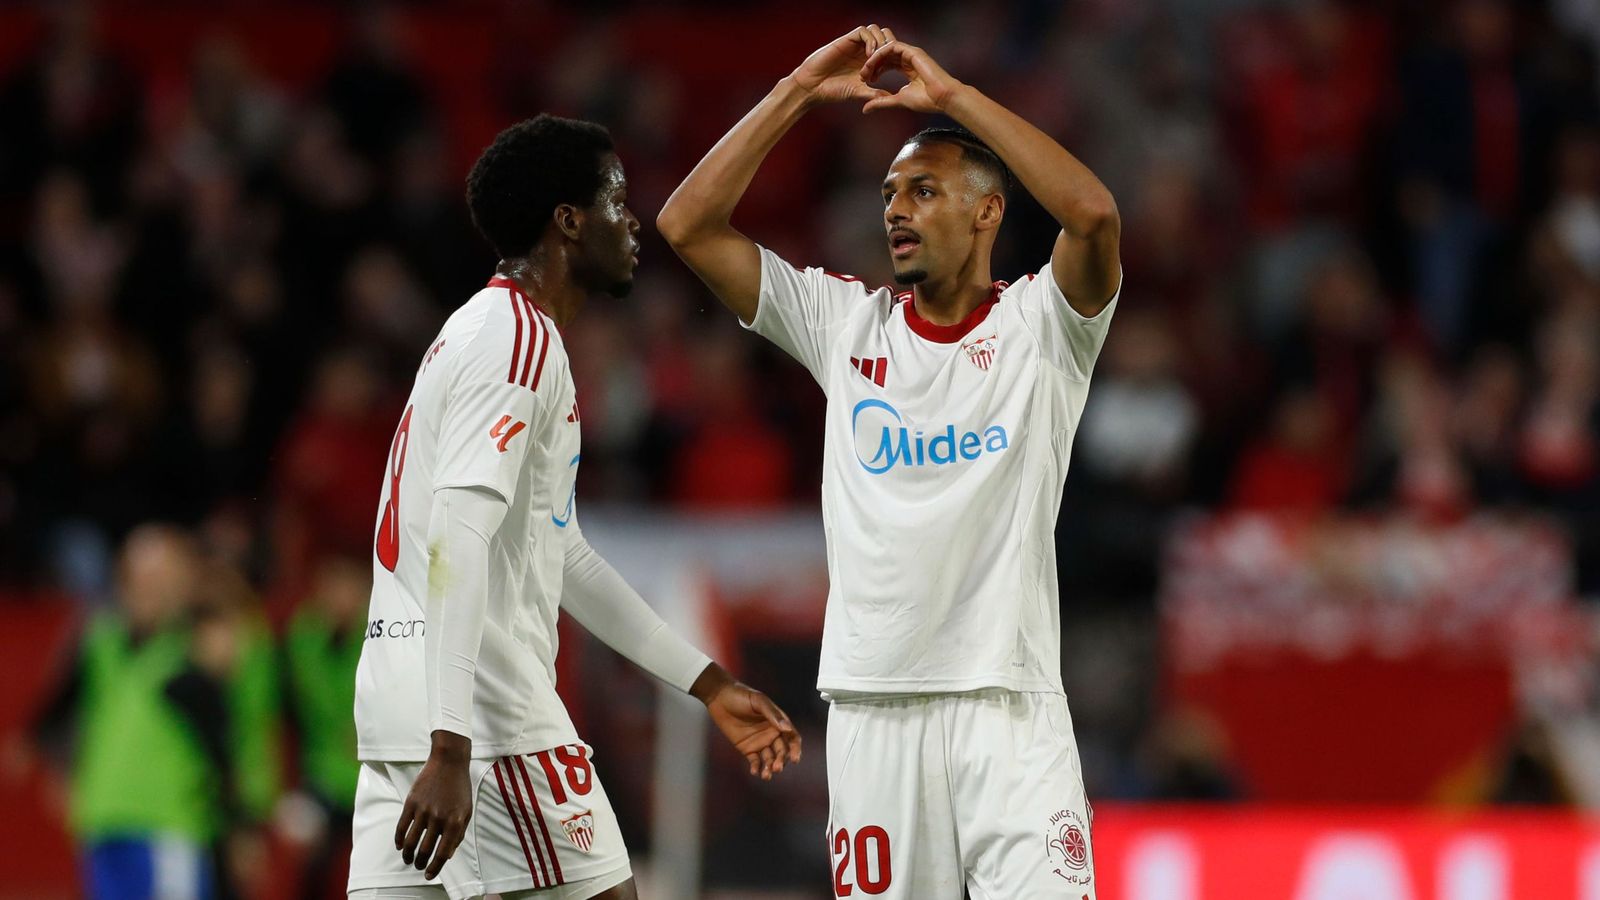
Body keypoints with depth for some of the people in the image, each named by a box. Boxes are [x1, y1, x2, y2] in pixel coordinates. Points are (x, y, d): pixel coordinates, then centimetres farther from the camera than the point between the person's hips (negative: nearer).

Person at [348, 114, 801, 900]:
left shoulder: (496, 331, 22)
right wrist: (450, 753, -29)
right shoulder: (518, 341, -10)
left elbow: (564, 558, 29)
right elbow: (458, 544, -22)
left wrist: (710, 686, 30)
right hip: (484, 708, -10)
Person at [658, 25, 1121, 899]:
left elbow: (1095, 214, -19)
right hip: (871, 701, 3)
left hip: (1008, 702, -3)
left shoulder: (1039, 326, 2)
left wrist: (951, 94, -15)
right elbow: (687, 226, 6)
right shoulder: (845, 324, 11)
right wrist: (797, 92, 1)